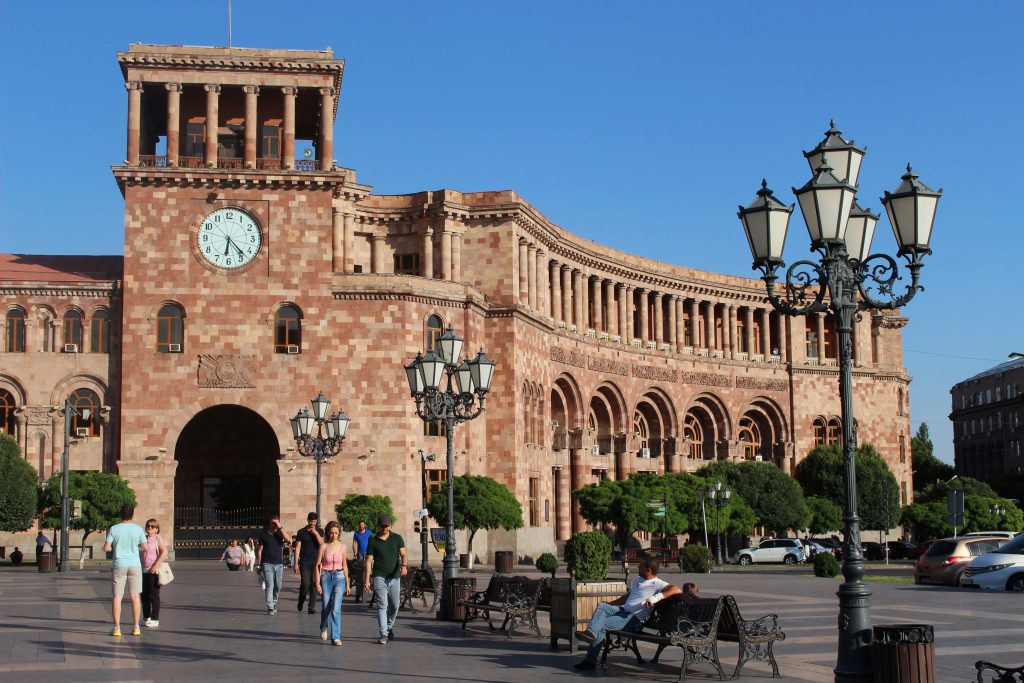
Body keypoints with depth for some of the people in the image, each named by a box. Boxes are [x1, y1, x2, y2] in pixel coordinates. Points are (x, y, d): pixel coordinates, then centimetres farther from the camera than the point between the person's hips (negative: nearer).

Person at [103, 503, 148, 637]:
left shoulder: (114, 529, -6)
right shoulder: (138, 529, -3)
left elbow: (106, 548, -8)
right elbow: (144, 547, 3)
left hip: (119, 565, -1)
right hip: (135, 565, 1)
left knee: (117, 596, 3)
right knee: (135, 596, 7)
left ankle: (117, 628, -1)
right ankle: (136, 627, 7)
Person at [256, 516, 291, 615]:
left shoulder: (280, 534, 8)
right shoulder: (263, 534, 4)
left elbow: (288, 539, -13)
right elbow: (259, 550, 6)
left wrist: (280, 527, -14)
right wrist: (259, 564, 2)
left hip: (279, 564, 3)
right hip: (267, 564, -3)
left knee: (277, 587, 8)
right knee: (269, 586, -11)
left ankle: (274, 603, 28)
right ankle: (270, 607, -14)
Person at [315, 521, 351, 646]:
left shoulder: (342, 546, 4)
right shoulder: (323, 546, -3)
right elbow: (317, 565, -2)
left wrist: (347, 584, 13)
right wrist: (317, 583, -8)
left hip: (339, 577, 1)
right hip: (326, 577, -1)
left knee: (336, 609, -9)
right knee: (326, 607, 7)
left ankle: (336, 637, -5)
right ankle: (324, 628, 37)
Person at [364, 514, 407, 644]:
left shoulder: (397, 538, 7)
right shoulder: (373, 541, 3)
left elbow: (403, 554, -2)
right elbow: (369, 561, 3)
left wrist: (403, 565, -24)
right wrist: (367, 579, -4)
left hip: (394, 577, 2)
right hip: (379, 577, -2)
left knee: (394, 606, 9)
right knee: (382, 605, -10)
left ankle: (389, 627, 33)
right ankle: (384, 634, -10)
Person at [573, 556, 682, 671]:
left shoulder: (657, 584, -8)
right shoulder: (637, 580, 21)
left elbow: (677, 590, -23)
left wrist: (657, 597, -32)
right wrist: (609, 604, 27)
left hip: (635, 619, -8)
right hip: (623, 610, 8)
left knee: (601, 626, -20)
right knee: (601, 606, -18)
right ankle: (590, 633, -32)